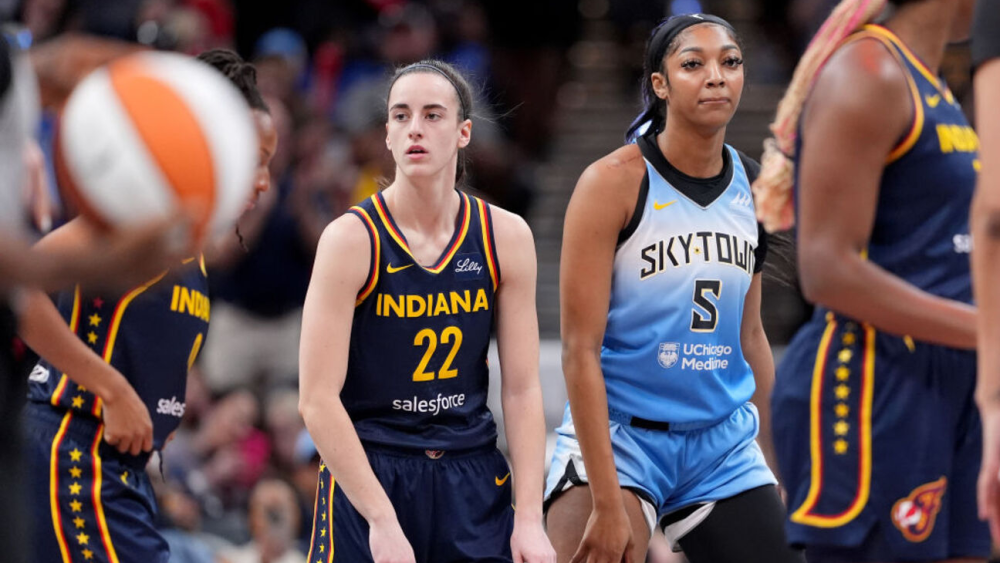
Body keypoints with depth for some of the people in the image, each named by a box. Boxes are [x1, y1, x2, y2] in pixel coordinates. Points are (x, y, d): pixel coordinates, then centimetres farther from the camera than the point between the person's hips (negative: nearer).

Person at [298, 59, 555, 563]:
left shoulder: (505, 238, 2)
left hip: (473, 481, 3)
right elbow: (317, 400, -13)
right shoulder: (351, 239, -9)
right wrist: (382, 520, -19)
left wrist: (529, 518, -6)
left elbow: (522, 390, 3)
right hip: (365, 472, -3)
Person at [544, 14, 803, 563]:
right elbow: (580, 349, -14)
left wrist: (778, 463, 17)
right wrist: (607, 502, -20)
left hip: (724, 441, 6)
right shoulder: (614, 182, -11)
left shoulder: (753, 185, 7)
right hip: (615, 435, -5)